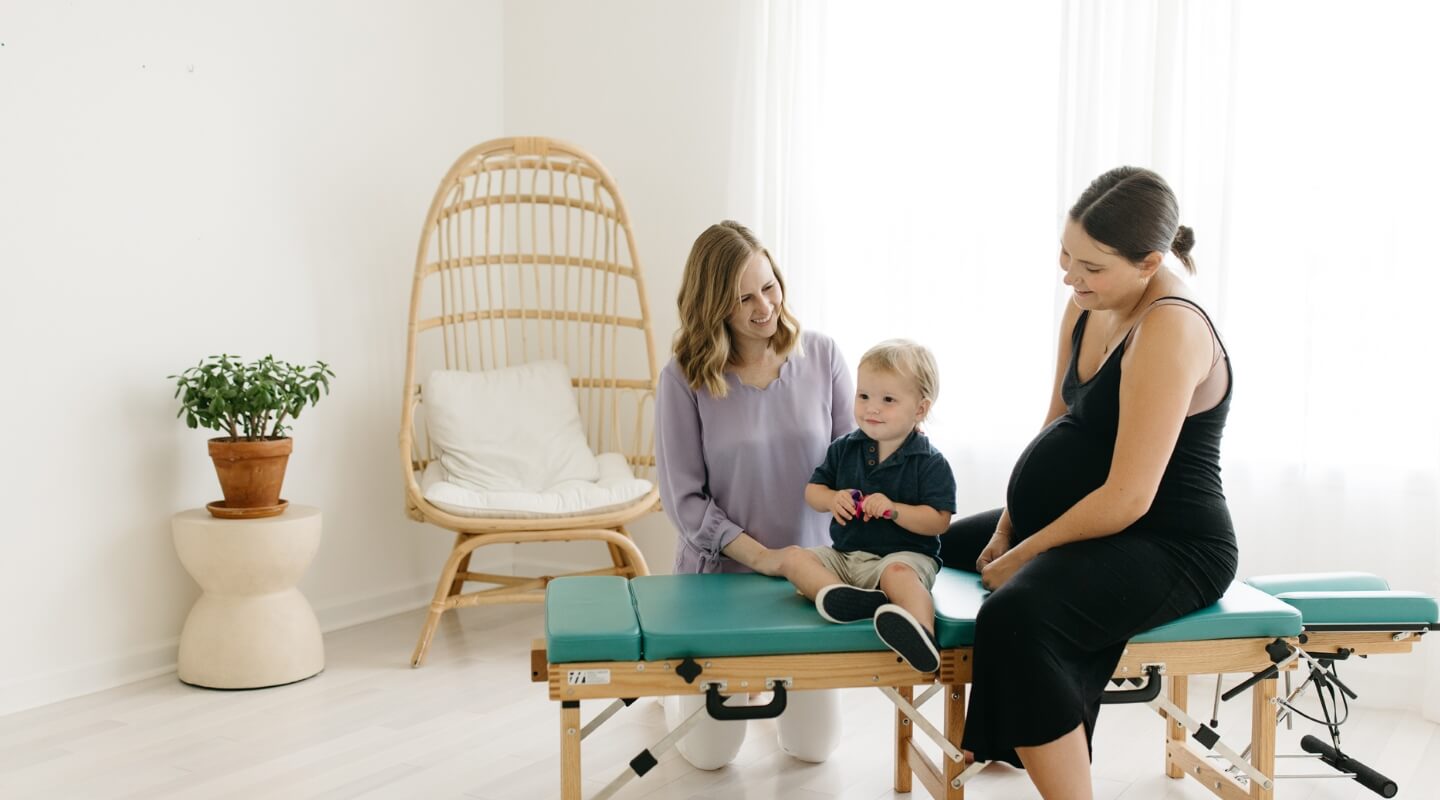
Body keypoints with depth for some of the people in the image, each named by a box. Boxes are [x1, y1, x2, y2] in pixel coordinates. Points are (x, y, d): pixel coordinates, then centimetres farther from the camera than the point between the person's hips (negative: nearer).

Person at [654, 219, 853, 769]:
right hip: (719, 573, -2)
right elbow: (684, 499, -13)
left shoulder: (822, 357, -7)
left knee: (813, 747, 11)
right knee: (710, 754, 8)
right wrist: (765, 559, -20)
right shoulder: (684, 378, -13)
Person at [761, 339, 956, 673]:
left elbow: (938, 521, -12)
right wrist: (832, 499, -10)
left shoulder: (930, 463, -6)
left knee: (898, 573, -38)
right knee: (792, 556, -13)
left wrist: (893, 509, -25)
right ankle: (833, 593, -44)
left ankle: (920, 632, -65)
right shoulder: (844, 449, 8)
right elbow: (812, 491, 13)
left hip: (904, 554, -6)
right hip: (844, 555, 6)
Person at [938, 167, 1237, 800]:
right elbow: (1057, 427, 12)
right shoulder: (1087, 305, 3)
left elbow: (1127, 498, -28)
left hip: (1170, 547, -10)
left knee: (1015, 619, -38)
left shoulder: (1169, 331, -25)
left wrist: (1023, 555, -17)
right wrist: (1006, 529, 4)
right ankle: (994, 740, 44)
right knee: (946, 547, 26)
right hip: (1096, 524, 10)